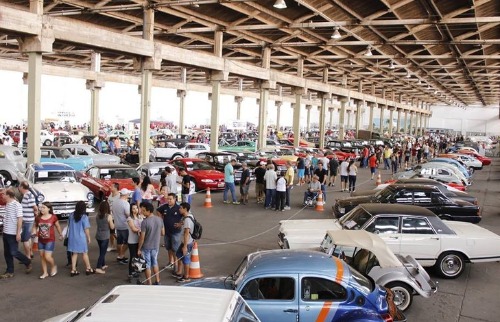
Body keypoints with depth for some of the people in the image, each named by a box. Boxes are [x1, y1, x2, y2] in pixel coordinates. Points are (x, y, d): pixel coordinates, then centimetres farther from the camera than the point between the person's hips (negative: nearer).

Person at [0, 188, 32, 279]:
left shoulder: (16, 204, -16)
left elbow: (20, 219, -17)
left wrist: (18, 233, -19)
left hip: (13, 233, -8)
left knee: (14, 252, -4)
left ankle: (28, 263, 17)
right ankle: (10, 272, 19)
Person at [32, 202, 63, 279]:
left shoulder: (53, 217, -9)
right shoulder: (38, 218, -4)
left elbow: (58, 226, 4)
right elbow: (35, 226, 10)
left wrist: (61, 235, 13)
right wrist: (34, 232, -9)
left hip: (50, 240, -4)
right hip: (41, 240, 4)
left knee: (47, 257, -9)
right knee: (42, 257, 10)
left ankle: (53, 266, 22)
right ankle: (45, 273, 25)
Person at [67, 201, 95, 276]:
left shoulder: (71, 215, -1)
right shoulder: (84, 217, -16)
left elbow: (69, 225, 10)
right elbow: (86, 229, -12)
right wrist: (88, 237, 0)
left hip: (72, 237, 4)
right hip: (81, 238, -4)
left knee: (74, 254, 12)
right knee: (84, 253, 8)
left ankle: (73, 270, 13)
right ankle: (88, 269, 19)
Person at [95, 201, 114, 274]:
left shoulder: (97, 215, 0)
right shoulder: (109, 216, -15)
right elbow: (112, 227, -9)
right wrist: (112, 221, 7)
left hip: (98, 236, 6)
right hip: (105, 237, -6)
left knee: (102, 251, 20)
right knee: (102, 252, 0)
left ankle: (103, 265, 33)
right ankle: (98, 268, -4)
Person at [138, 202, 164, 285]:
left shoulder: (145, 222, -22)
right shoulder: (159, 219, -6)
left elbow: (142, 238, -18)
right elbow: (163, 233, 4)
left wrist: (139, 249, -7)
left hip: (146, 247, -5)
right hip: (156, 246, 5)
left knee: (147, 265, 9)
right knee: (155, 263, 21)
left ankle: (149, 284, 17)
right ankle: (157, 281, 27)